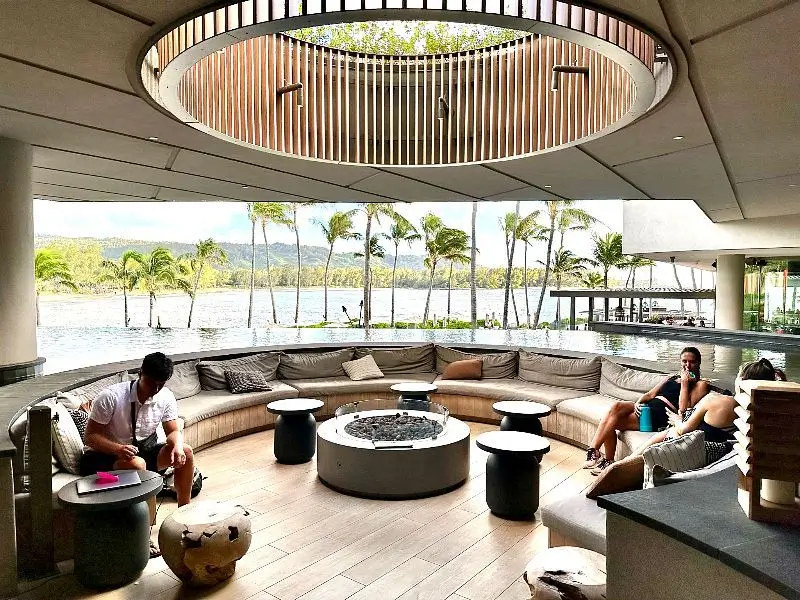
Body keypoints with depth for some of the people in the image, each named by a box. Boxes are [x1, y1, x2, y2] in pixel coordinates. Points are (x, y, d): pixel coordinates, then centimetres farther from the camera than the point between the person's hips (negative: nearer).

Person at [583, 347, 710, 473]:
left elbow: (683, 409, -7)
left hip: (661, 416, -6)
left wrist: (684, 383, -7)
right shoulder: (671, 378, 27)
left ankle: (594, 452, -16)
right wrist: (638, 403, -3)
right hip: (646, 406, 6)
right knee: (616, 406, -29)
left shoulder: (700, 384, 8)